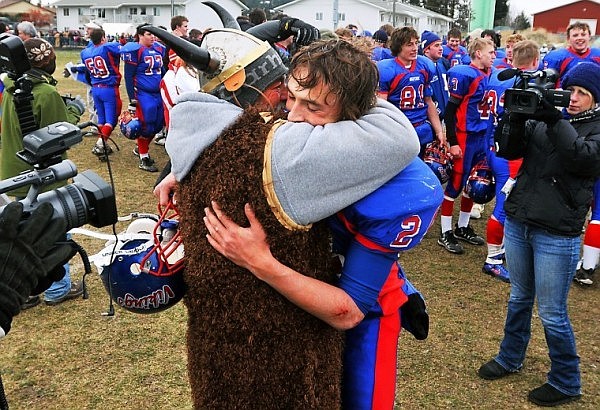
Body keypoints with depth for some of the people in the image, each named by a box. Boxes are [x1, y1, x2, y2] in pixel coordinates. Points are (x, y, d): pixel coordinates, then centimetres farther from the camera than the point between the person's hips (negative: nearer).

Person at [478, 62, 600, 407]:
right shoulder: (543, 119, 8)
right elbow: (508, 150, -1)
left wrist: (555, 121, -29)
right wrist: (517, 115, -16)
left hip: (557, 234, -4)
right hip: (517, 223, 5)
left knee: (552, 313, 3)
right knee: (520, 297, 20)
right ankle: (510, 358, 39)